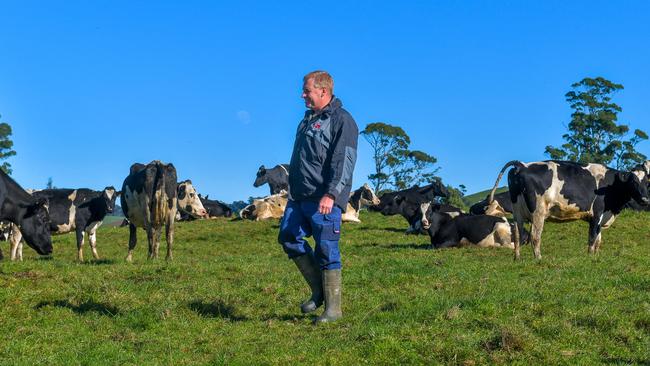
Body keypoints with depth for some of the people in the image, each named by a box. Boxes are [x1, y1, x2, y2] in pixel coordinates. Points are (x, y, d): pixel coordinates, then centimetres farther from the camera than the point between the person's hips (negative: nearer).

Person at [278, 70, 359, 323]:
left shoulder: (342, 120, -9)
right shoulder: (308, 118, 19)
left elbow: (344, 161, -18)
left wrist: (331, 194, -26)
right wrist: (293, 189, 24)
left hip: (325, 200, -9)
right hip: (300, 197, 9)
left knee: (326, 250, -5)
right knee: (288, 236, 3)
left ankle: (333, 308, 5)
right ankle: (319, 290, 15)